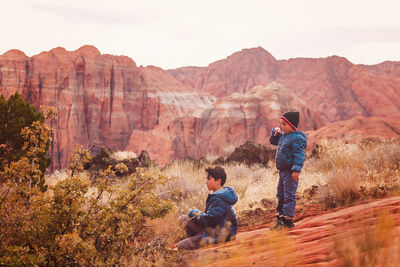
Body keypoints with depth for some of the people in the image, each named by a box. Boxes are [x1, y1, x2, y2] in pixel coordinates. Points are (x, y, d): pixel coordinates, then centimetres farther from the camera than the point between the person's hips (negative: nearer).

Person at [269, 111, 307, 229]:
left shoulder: (297, 138, -16)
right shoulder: (283, 135, 13)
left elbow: (299, 155, -21)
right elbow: (273, 141, 31)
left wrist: (296, 170, -28)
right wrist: (275, 132, 12)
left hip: (290, 172, -10)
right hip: (282, 170, 10)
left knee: (289, 196, -8)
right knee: (281, 195, 15)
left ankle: (288, 220, -7)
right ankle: (280, 216, 24)